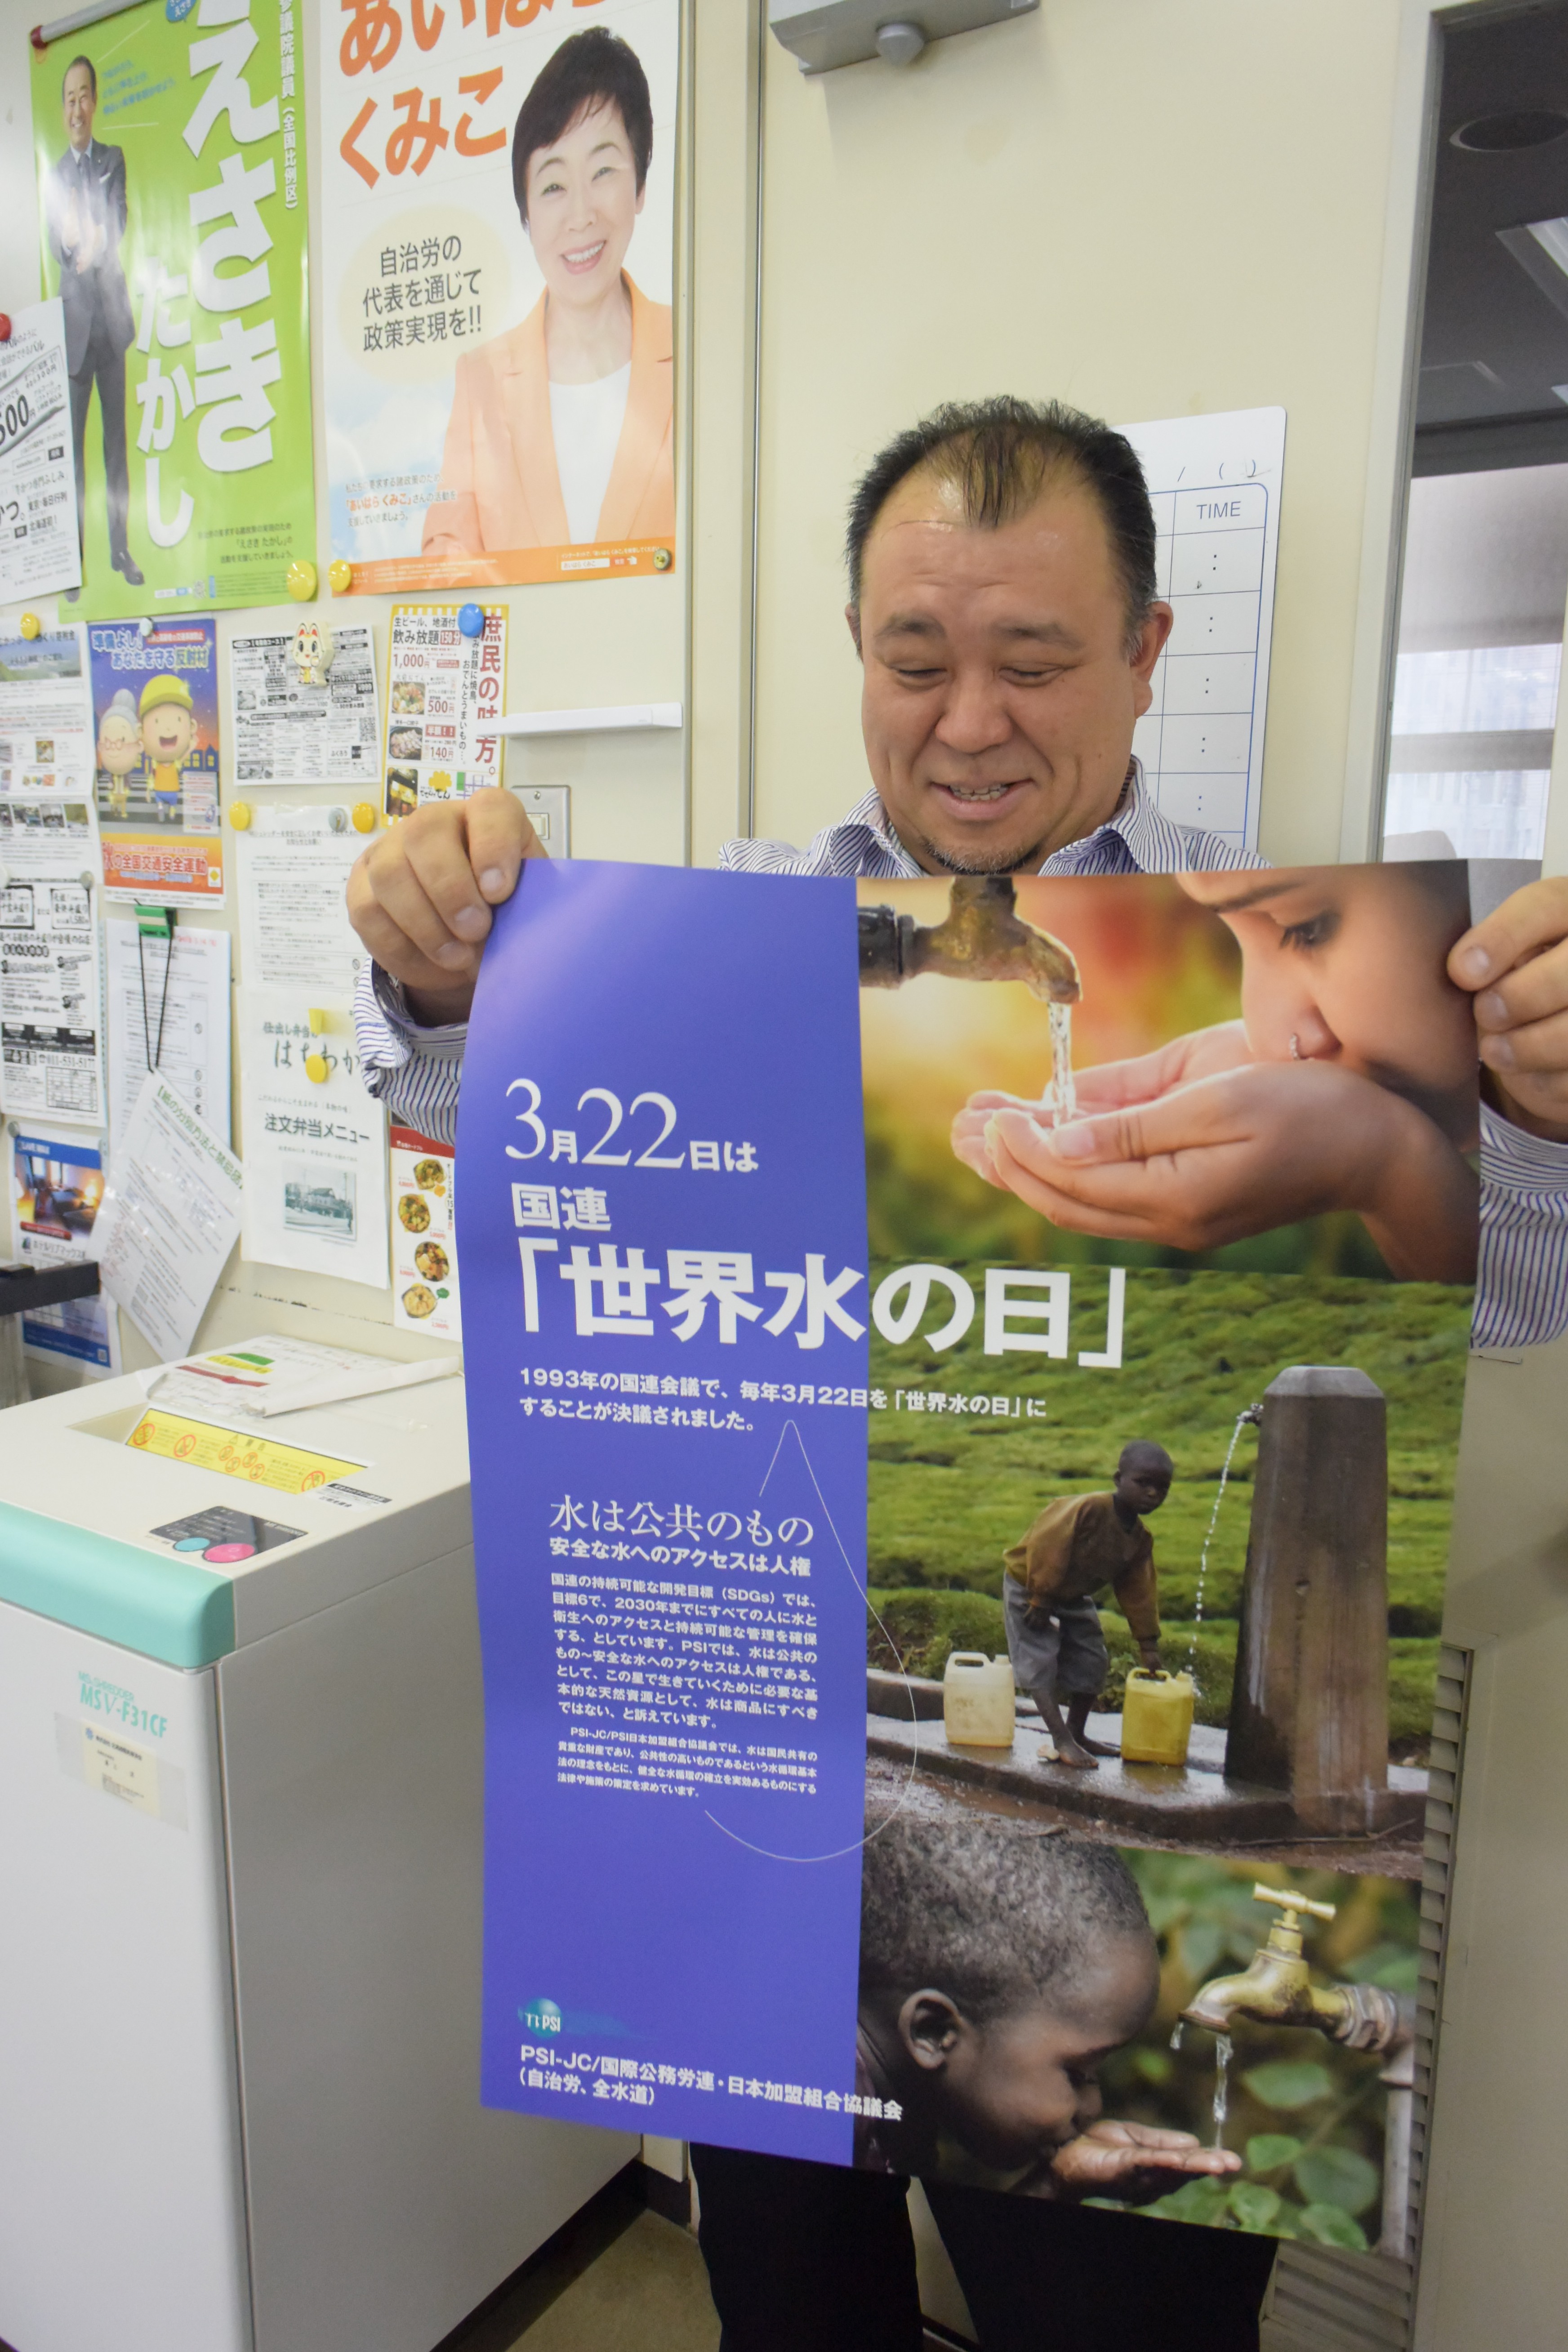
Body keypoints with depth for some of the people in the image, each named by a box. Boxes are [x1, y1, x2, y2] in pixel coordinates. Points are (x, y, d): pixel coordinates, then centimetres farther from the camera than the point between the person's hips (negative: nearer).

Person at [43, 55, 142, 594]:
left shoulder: (114, 160, 11)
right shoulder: (54, 176, 10)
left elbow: (120, 222, -2)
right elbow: (57, 244, -1)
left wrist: (93, 244, -19)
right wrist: (77, 245, -22)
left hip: (112, 315, 0)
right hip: (74, 319, 0)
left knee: (117, 434, 4)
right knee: (73, 440, -2)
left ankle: (121, 548, 10)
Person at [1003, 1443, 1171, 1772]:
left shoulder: (1141, 1540, -7)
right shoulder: (1087, 1509, -32)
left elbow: (1138, 1593, 1)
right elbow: (1046, 1549, -30)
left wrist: (1148, 1644, 1)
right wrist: (1041, 1600, -24)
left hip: (1074, 1599, 8)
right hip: (1029, 1588, -8)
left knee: (1092, 1665, 10)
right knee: (1040, 1665, -13)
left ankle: (1077, 1734, 24)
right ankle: (1063, 1742, -12)